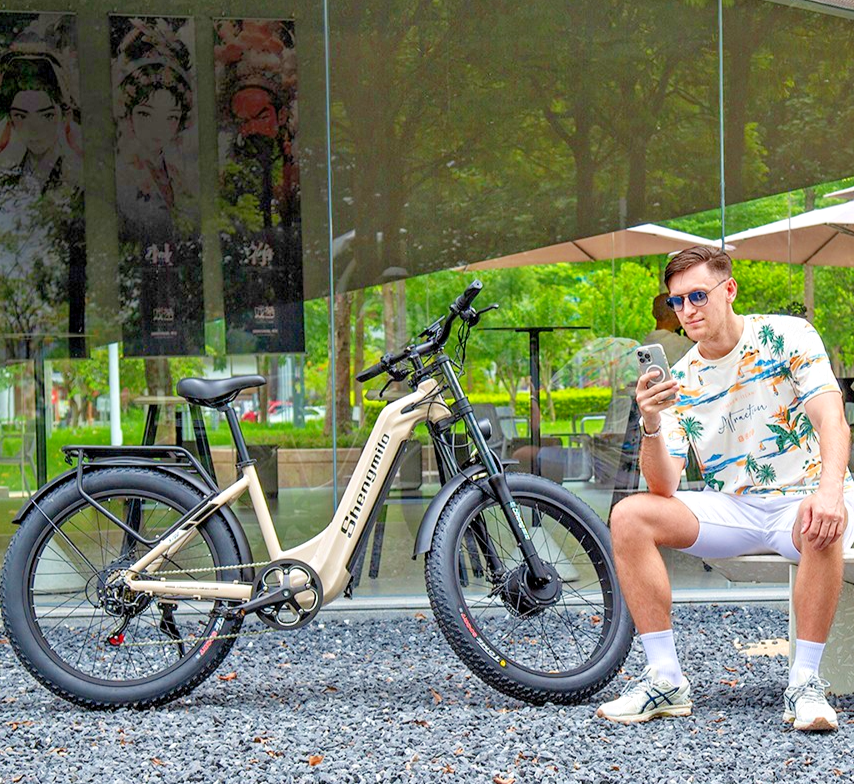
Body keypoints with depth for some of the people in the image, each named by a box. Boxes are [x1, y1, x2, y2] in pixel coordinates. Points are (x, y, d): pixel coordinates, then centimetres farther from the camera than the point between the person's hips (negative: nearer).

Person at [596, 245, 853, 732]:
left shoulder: (787, 336, -6)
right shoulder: (681, 380, 2)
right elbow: (665, 486, -6)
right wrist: (651, 427, -26)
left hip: (803, 497, -4)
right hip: (733, 507, 4)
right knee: (630, 517, -17)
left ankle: (806, 683, -27)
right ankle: (666, 681, -17)